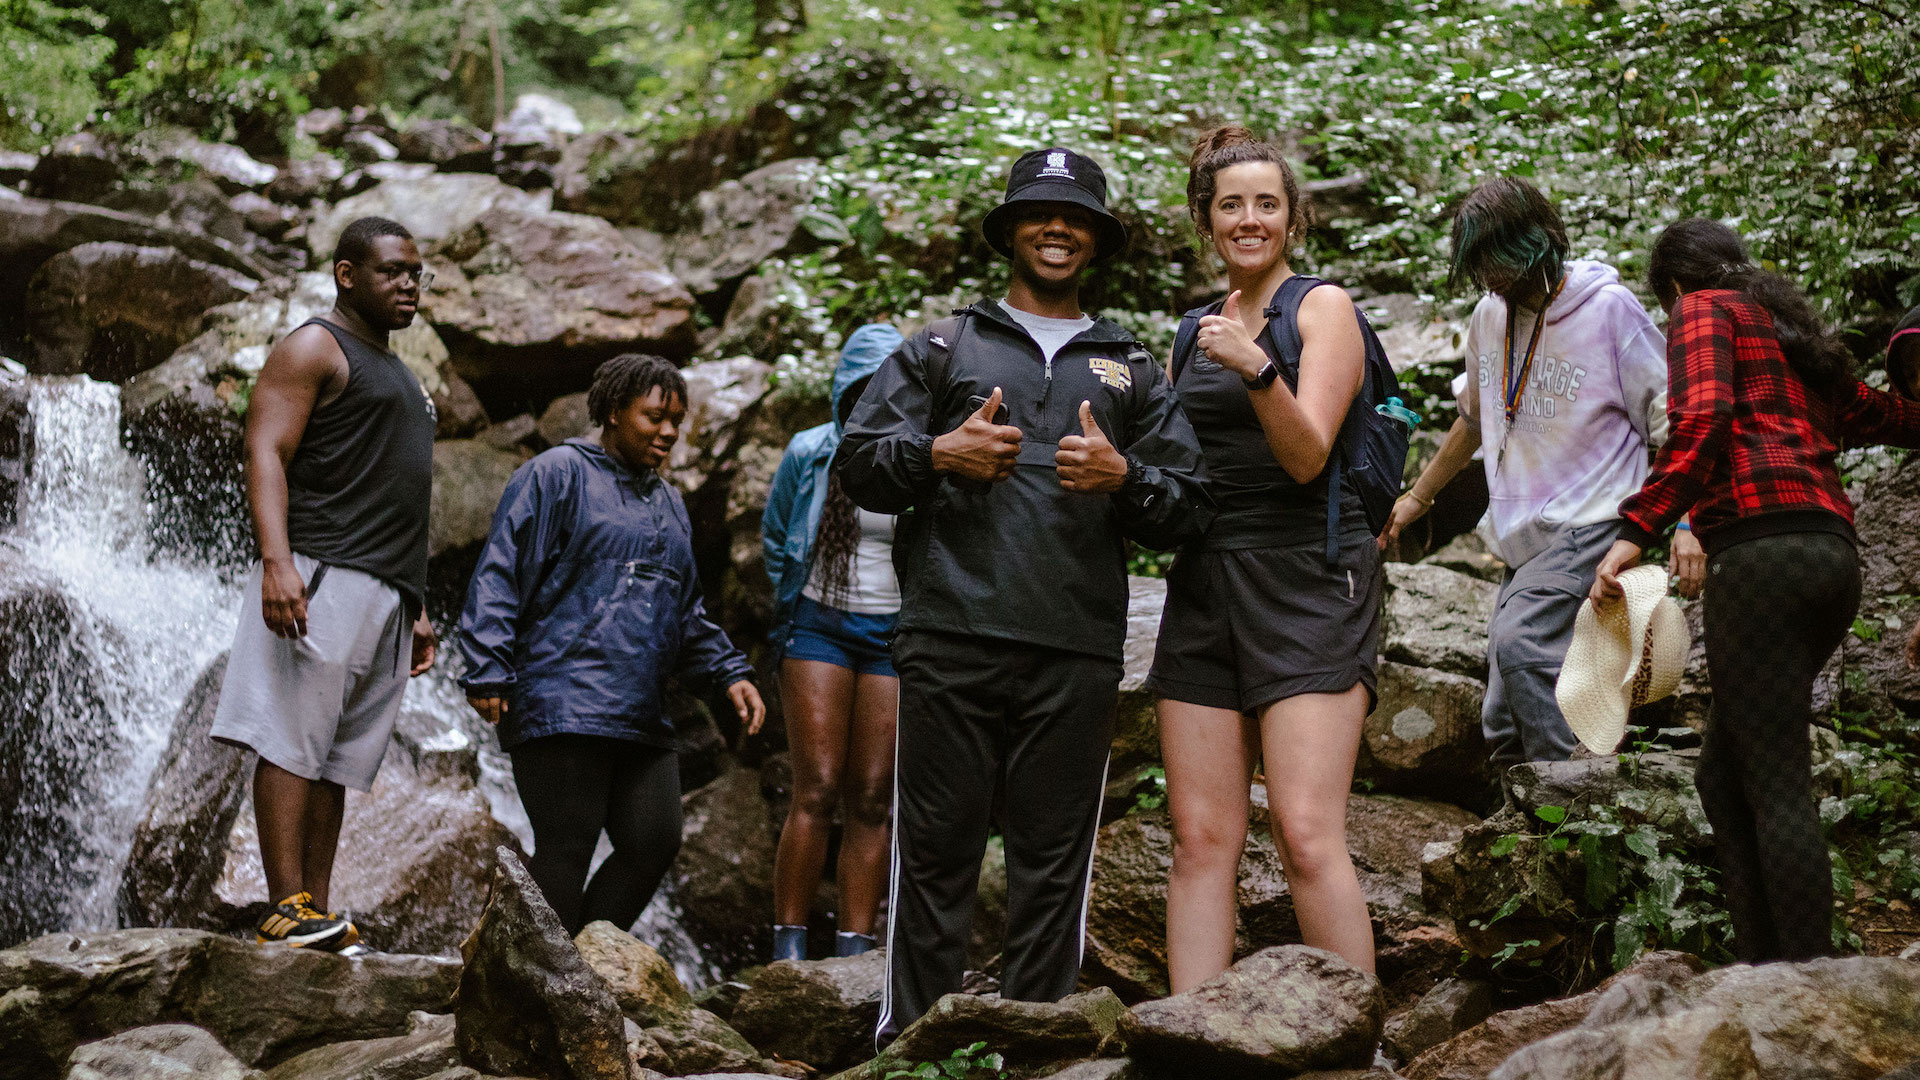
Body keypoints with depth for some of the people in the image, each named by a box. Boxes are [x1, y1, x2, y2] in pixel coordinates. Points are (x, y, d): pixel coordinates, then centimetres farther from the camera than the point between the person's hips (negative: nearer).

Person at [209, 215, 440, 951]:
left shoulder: (396, 375, 27)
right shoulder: (315, 349, 1)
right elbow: (266, 454, -11)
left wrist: (417, 608, 21)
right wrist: (276, 560, -24)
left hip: (386, 593, 8)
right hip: (323, 579, -8)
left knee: (336, 762, 3)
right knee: (292, 743, -12)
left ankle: (318, 917, 1)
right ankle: (286, 910, -17)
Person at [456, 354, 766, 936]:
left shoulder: (669, 505, 24)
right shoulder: (558, 474, 0)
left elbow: (688, 612, 31)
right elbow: (499, 575, -7)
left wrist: (730, 672, 17)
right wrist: (487, 671, -15)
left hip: (642, 716, 8)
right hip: (562, 708, -8)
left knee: (654, 843, 0)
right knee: (566, 852, -9)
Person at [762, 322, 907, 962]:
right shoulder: (810, 453, 2)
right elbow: (775, 537, 18)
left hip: (893, 634, 1)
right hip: (818, 626, -1)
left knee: (872, 800, -1)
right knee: (817, 791, -9)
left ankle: (854, 953, 2)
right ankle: (788, 945, -4)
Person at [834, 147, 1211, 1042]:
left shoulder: (1132, 372, 20)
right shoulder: (941, 349, 17)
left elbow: (1186, 510, 13)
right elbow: (857, 463, 9)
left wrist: (1123, 478, -8)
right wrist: (939, 454, -9)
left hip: (1076, 654, 1)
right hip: (951, 641, -1)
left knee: (1054, 865, 3)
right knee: (935, 852, -1)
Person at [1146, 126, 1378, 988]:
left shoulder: (1321, 308, 0)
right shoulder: (1195, 332, 18)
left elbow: (1307, 456, -12)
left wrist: (1257, 367, -27)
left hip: (1307, 581, -5)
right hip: (1203, 584, 6)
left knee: (1307, 835, -15)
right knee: (1201, 840, 0)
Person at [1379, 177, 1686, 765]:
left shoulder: (1609, 308, -6)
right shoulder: (1490, 315, 12)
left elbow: (1669, 419, -5)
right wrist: (1416, 497, 32)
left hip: (1591, 525, -7)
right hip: (1524, 540, 7)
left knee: (1519, 640, -30)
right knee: (1503, 727, 0)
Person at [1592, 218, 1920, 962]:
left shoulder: (1704, 310, 7)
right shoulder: (1792, 330, 29)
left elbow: (1703, 419, -12)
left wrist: (1636, 530, -18)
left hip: (1761, 547, -8)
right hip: (1832, 553, 8)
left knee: (1776, 785, -10)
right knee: (1723, 775, 10)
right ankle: (1764, 973, 6)